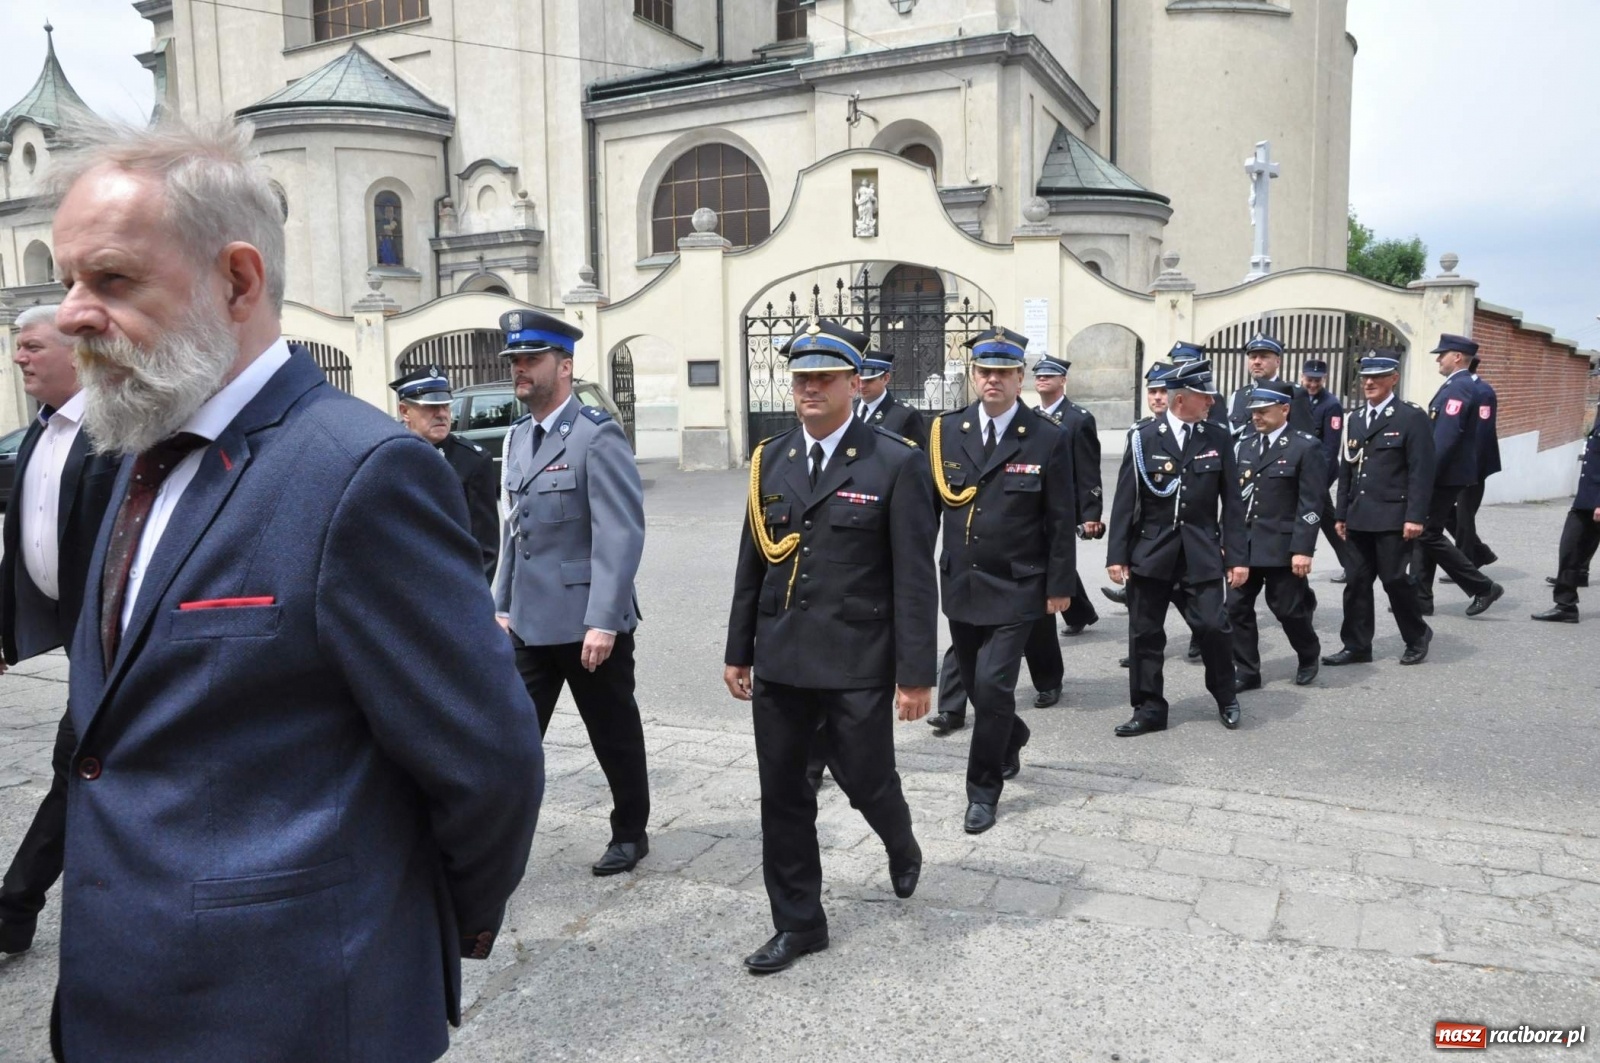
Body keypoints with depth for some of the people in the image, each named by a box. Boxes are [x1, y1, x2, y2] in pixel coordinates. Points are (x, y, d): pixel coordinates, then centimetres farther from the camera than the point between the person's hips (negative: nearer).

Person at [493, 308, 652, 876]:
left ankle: (630, 833, 29)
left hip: (589, 624, -7)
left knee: (614, 736, 10)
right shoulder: (517, 437, 12)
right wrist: (501, 606, 14)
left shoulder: (598, 435, -13)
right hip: (530, 623, 7)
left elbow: (622, 534, -19)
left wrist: (603, 621, -23)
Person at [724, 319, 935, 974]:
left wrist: (916, 674, -10)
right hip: (779, 660, 5)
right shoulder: (771, 459, 7)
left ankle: (901, 847, 44)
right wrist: (738, 650, 12)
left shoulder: (896, 463, -8)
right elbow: (751, 563, 12)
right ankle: (798, 924, 27)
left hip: (857, 664, -4)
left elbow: (914, 578, -9)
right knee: (783, 796, 10)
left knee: (865, 779, 9)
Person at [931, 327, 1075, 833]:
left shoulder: (1049, 438, -7)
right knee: (975, 682, 16)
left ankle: (983, 790, 10)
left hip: (1016, 587, -4)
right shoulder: (946, 430, 1)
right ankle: (1011, 739, 47)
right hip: (960, 583, 4)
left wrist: (1060, 586, -4)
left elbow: (1061, 520, -4)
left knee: (993, 685, -9)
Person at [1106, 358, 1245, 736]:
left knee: (1213, 626, -4)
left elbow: (1232, 502, 4)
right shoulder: (1143, 438, -2)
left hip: (1202, 554, 1)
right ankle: (1149, 709, 19)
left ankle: (1225, 697, 23)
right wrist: (1117, 555, -6)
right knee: (1145, 634, 5)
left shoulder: (1218, 439, 3)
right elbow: (1125, 502, -2)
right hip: (1151, 552, 0)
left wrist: (1236, 556, -1)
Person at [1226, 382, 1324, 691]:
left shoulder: (1306, 447, -7)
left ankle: (1309, 656, 33)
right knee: (1237, 608, 4)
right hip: (1243, 544, 6)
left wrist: (1303, 549, -17)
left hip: (1281, 546, -5)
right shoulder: (1246, 445, 11)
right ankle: (1246, 672, 15)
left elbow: (1311, 504, -11)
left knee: (1288, 609, 5)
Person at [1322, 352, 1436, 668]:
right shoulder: (1354, 418, 15)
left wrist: (1415, 516, -16)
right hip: (1359, 519, 6)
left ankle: (1418, 639, 22)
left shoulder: (1412, 417, -5)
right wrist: (1341, 514, 13)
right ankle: (1357, 646, 13)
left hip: (1392, 518, -6)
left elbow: (1421, 472, -10)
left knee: (1395, 580, 1)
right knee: (1356, 582, 6)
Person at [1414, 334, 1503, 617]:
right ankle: (1420, 598, 13)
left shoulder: (1458, 388, -17)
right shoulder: (1458, 385, 15)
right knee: (1425, 535, 10)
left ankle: (1484, 587, 3)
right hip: (1446, 474, 10)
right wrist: (1428, 475, 18)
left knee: (1429, 535, -5)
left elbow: (1445, 437, -24)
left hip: (1445, 475, -10)